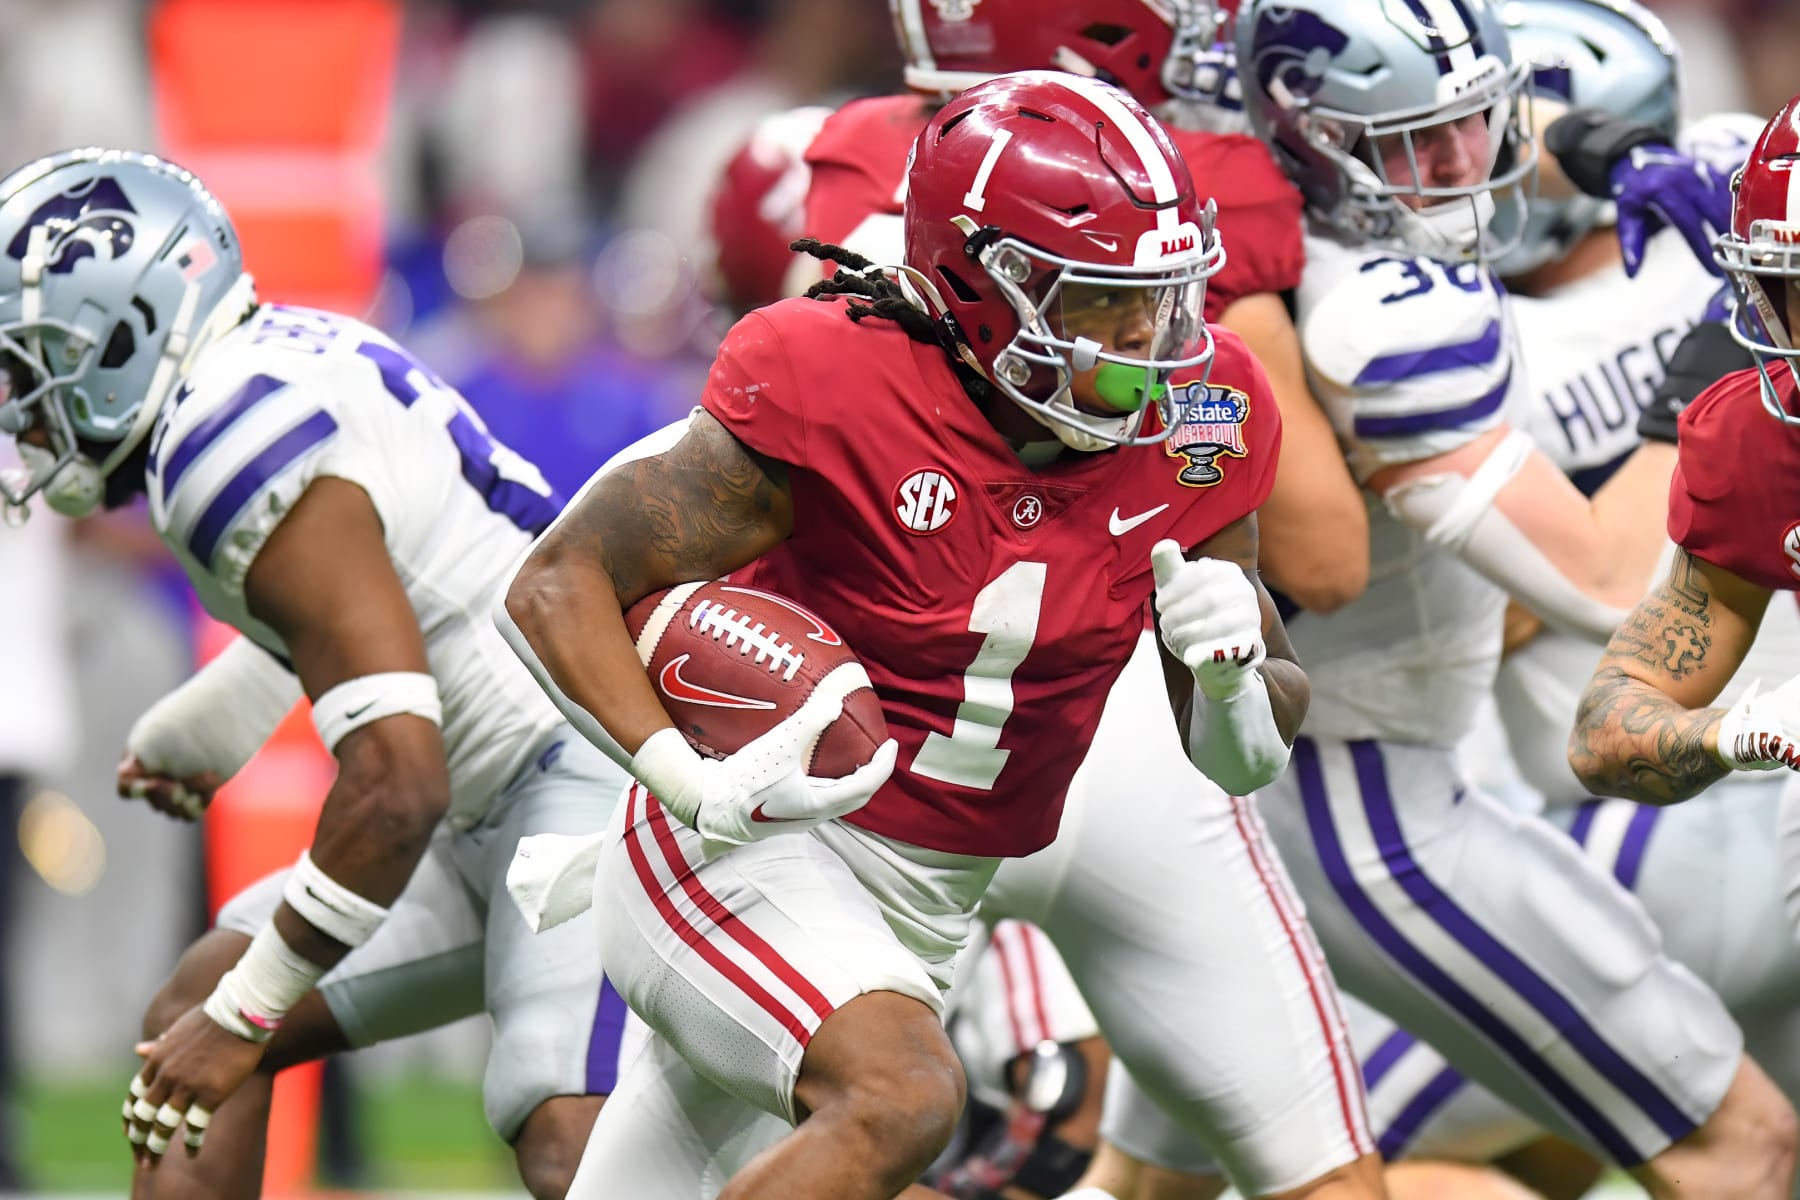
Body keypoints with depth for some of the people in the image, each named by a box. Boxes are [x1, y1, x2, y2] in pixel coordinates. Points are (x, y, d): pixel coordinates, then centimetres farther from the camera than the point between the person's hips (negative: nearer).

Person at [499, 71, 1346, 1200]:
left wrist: (1233, 668, -19)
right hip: (746, 855, -7)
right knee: (903, 1097, -33)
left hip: (927, 899, 7)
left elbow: (1248, 756, 6)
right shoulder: (835, 394, -20)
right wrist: (698, 786, -30)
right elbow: (559, 588, -15)